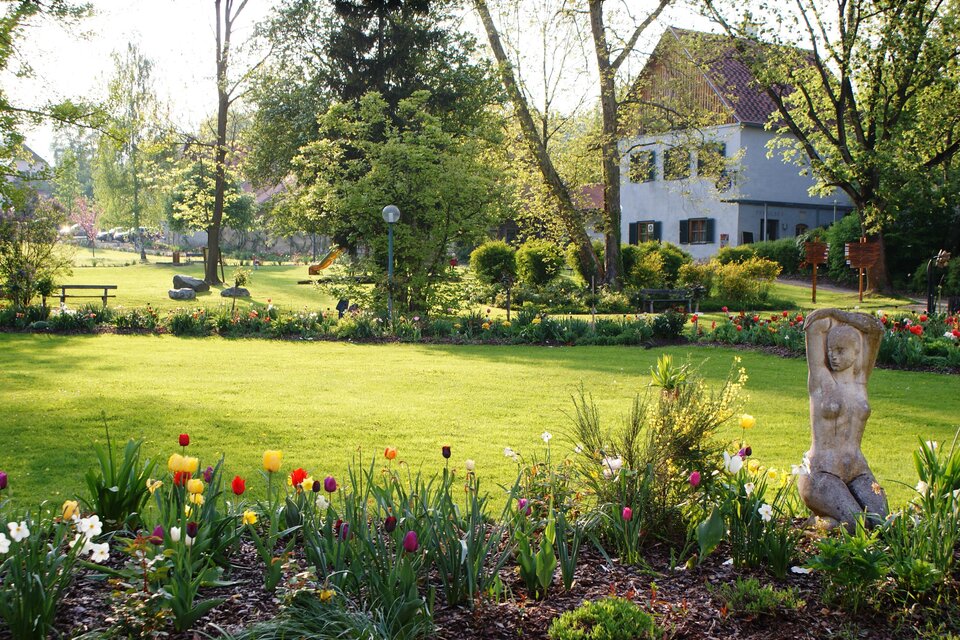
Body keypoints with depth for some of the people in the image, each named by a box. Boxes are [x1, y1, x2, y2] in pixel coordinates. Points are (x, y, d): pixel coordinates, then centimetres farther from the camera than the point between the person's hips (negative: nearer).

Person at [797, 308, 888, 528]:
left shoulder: (860, 381, 11)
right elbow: (817, 323, -6)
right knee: (854, 523, -23)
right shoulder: (821, 380, -1)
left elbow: (875, 327, 11)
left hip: (858, 471, 5)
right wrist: (832, 321, 13)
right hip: (822, 471, -5)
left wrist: (840, 319, 12)